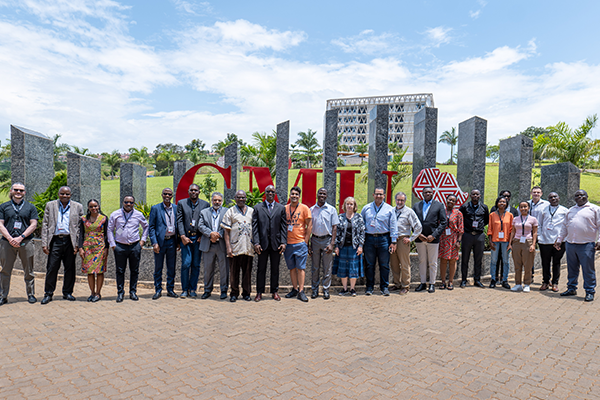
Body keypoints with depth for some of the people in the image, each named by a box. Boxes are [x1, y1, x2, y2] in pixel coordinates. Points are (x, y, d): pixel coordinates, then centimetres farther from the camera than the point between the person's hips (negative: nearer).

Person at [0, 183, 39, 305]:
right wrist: (10, 238, -11)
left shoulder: (30, 207, 9)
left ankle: (31, 295, 12)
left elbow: (33, 225, 1)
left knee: (28, 271, 4)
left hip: (26, 242, -1)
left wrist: (20, 237, -11)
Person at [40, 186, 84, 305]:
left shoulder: (78, 207, 7)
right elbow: (45, 225, 6)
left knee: (70, 268, 7)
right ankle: (48, 293, 13)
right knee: (52, 267, 0)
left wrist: (78, 244, -3)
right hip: (55, 240, 0)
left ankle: (67, 292, 20)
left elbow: (81, 227, 5)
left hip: (70, 241, 0)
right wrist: (44, 244, -2)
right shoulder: (50, 205, 9)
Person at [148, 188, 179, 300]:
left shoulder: (176, 208, 7)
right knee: (158, 268, 5)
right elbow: (151, 227, -2)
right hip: (160, 241, -2)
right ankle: (158, 290, 16)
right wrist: (154, 243, -11)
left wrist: (178, 241, 5)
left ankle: (170, 289, 19)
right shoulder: (155, 208, 0)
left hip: (172, 241, 2)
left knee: (171, 267, 9)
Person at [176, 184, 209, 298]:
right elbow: (179, 221, 2)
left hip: (198, 238, 1)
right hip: (185, 238, -1)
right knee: (186, 264, -5)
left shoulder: (205, 204, 8)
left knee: (196, 265, 4)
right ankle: (185, 289, 7)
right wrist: (182, 236, -8)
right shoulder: (181, 203, 8)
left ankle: (192, 289, 15)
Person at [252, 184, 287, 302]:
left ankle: (275, 291, 21)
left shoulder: (281, 208, 7)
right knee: (261, 269, 6)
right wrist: (256, 243, -8)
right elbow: (255, 227, 1)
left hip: (276, 244, 1)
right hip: (262, 244, 0)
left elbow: (284, 227, 4)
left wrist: (283, 242, -5)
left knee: (275, 269, 9)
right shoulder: (257, 208, 6)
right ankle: (259, 292, 17)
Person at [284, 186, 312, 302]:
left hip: (300, 243, -3)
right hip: (288, 243, 4)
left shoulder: (304, 208, -1)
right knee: (291, 268, 9)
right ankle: (294, 289, 20)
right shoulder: (285, 208, 8)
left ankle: (301, 291, -1)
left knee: (301, 267, -3)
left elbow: (309, 225, -1)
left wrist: (306, 241, -6)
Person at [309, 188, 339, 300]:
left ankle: (326, 290, 12)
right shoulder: (311, 210, 7)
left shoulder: (332, 209, 2)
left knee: (327, 267, 2)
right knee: (315, 267, 6)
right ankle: (314, 290, 15)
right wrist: (308, 244, 4)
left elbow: (334, 227, 0)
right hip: (315, 239, 2)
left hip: (327, 239, -1)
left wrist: (332, 243, -9)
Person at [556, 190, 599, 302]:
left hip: (587, 245, -5)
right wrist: (559, 240, 18)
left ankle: (590, 292, 8)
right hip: (570, 244, 5)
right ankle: (571, 289, 21)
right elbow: (565, 226, 22)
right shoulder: (571, 210, 18)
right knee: (571, 268, 11)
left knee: (588, 269, -1)